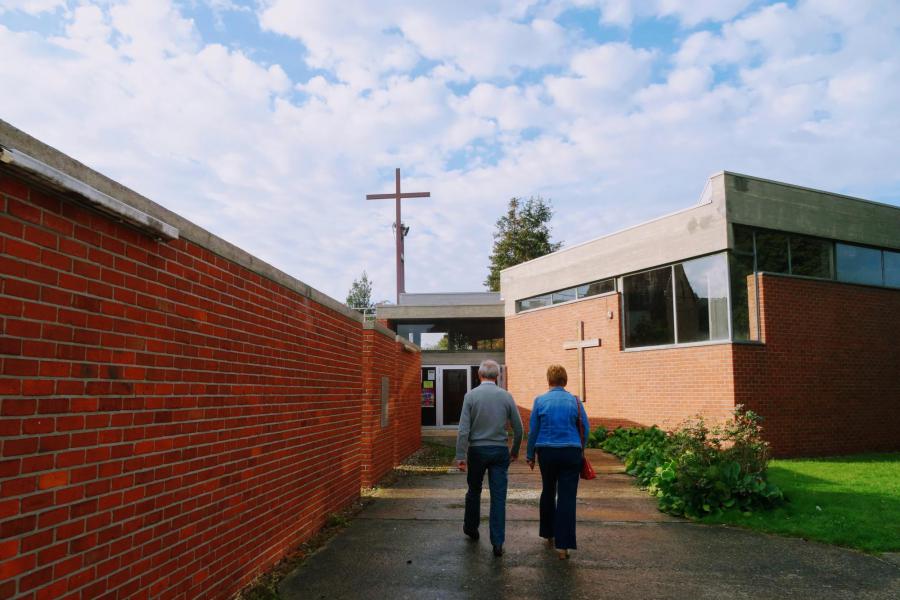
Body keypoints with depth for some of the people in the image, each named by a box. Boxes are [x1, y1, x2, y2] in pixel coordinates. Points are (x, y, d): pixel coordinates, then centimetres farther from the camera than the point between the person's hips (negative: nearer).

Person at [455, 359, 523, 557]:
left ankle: (471, 529, 37)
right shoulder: (506, 396, -2)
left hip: (477, 450, 0)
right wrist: (515, 450, 16)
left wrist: (460, 455, -6)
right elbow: (518, 428, 2)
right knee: (498, 497, 3)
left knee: (474, 491, 19)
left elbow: (464, 429, -11)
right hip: (500, 451, 0)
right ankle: (497, 543, 0)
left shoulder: (471, 395, -7)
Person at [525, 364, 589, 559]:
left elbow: (533, 431, 1)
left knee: (548, 492, 20)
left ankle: (548, 533, 32)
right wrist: (581, 450, 18)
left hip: (547, 453, 1)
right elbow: (586, 428, 2)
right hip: (571, 453, -1)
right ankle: (563, 545, -3)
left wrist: (530, 455, 11)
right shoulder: (575, 401, -3)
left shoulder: (540, 401, -2)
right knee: (567, 497, 0)